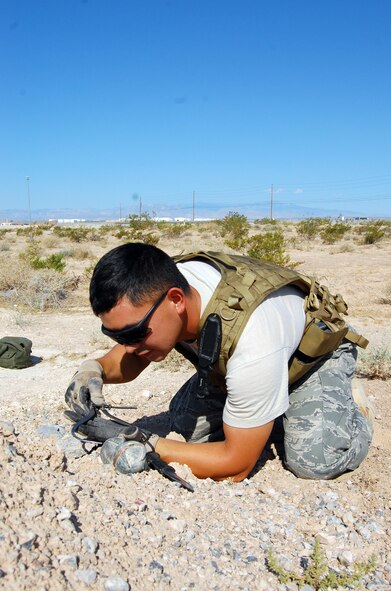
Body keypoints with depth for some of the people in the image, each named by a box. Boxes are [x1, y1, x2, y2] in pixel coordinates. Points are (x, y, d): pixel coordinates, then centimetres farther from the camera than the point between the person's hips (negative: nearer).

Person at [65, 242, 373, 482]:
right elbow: (132, 357, -5)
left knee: (315, 461, -27)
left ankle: (352, 412, 6)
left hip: (318, 349, -6)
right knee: (187, 424, -7)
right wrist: (96, 369, -27)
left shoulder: (252, 342, -45)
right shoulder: (155, 289, -26)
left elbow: (237, 466, -31)